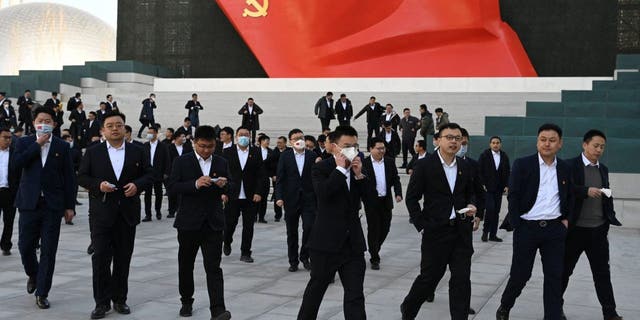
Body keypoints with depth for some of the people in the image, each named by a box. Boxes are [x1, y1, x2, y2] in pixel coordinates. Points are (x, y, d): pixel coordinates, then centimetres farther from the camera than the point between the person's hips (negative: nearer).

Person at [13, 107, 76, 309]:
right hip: (30, 203, 1)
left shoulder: (62, 146, 5)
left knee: (48, 251, 1)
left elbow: (69, 177, 5)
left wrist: (70, 206, 0)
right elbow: (16, 164, -12)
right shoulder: (24, 143, 7)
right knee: (25, 246, 4)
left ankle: (42, 293, 10)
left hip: (53, 205, -1)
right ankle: (33, 275, 34)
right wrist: (37, 145, -13)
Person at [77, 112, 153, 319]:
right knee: (100, 257, -5)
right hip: (101, 214, -1)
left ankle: (119, 299, 19)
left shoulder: (138, 152, 8)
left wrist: (137, 185, -12)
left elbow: (149, 175, 8)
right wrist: (98, 184, -14)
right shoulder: (93, 153, 5)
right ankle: (102, 302, 4)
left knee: (123, 259, 8)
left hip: (128, 213, 2)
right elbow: (82, 177, 3)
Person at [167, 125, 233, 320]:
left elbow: (230, 190, 9)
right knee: (186, 265, 13)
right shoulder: (182, 162, -1)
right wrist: (195, 184, -23)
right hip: (189, 222, 0)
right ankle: (186, 302, 31)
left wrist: (224, 185, -14)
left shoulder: (221, 163, 7)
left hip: (213, 223, 0)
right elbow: (172, 187, -8)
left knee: (213, 267, -7)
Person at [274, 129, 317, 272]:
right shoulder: (285, 156, 1)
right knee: (291, 232, 7)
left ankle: (304, 257, 10)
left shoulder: (312, 156, 3)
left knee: (309, 228, -9)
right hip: (291, 199, 0)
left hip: (309, 199, 0)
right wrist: (279, 197, -10)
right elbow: (279, 178, -2)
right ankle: (293, 261, 18)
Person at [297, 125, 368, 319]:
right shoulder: (321, 169, -6)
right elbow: (323, 193, -26)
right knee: (316, 288, 13)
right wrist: (341, 168, -18)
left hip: (353, 243, 4)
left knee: (355, 295, 0)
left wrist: (359, 175, -9)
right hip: (326, 242, -4)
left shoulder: (359, 170, 9)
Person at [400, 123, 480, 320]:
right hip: (436, 230, -4)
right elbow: (412, 198, -4)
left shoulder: (465, 167, 7)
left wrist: (472, 206, -1)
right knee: (429, 276, 6)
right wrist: (422, 227, -8)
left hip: (461, 231, 4)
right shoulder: (425, 165, -7)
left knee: (462, 279, 2)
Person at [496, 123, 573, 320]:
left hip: (555, 229, 3)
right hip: (527, 228, -3)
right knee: (520, 274, 4)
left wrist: (567, 219, 6)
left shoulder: (565, 169, 7)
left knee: (554, 277, 3)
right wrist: (517, 226, -10)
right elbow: (513, 197, -6)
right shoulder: (522, 165, -4)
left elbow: (570, 197, 19)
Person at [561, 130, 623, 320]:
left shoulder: (603, 169, 12)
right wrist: (586, 191, -28)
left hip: (598, 229, 4)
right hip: (576, 228, -4)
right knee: (565, 269, 10)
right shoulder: (571, 166, -6)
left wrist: (610, 217, 4)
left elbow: (607, 196, 14)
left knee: (602, 272, 6)